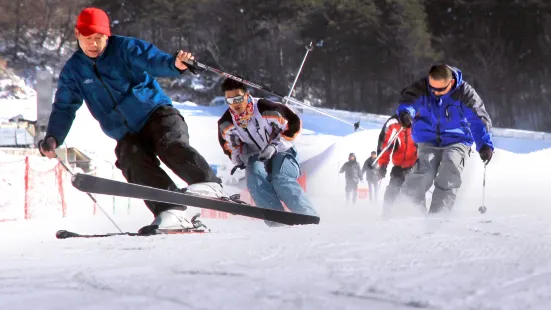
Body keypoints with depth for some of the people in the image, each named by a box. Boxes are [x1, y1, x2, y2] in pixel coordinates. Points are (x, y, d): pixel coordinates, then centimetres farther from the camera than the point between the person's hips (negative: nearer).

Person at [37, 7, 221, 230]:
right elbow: (64, 108, 9)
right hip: (127, 135, 3)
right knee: (135, 163, -26)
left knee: (172, 146, -31)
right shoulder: (73, 71, 8)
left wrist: (174, 64, -43)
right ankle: (170, 211, -38)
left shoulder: (125, 48, -4)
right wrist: (53, 139, -8)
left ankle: (209, 186, -43)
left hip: (156, 113, -2)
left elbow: (153, 60, -19)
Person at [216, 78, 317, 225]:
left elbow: (294, 123, -12)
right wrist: (240, 162, -7)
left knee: (281, 180, -33)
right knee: (254, 177, -31)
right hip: (257, 158, 4)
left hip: (282, 153, -3)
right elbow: (230, 147, 11)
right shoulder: (226, 123, -8)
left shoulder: (265, 108, -23)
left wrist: (275, 147, -20)